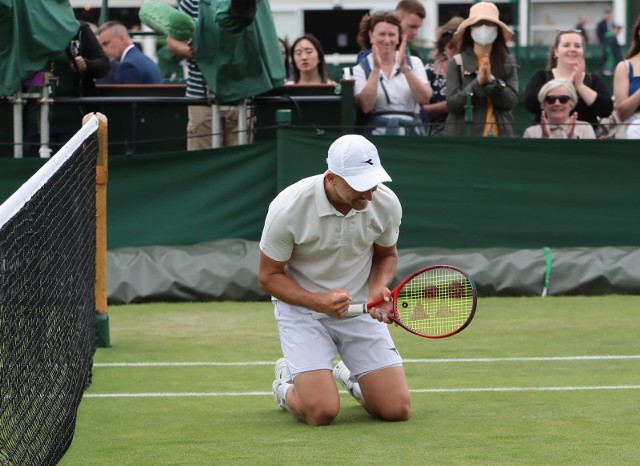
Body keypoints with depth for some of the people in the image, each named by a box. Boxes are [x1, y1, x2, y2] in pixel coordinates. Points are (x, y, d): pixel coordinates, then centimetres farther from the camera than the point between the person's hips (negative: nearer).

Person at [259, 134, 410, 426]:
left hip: (359, 306, 3)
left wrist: (378, 287, -14)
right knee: (321, 411, -22)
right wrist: (318, 302, -27)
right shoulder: (287, 208, -24)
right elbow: (268, 276, -11)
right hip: (301, 306, -3)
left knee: (397, 409, -8)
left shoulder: (386, 203, -14)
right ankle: (287, 385, 16)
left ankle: (350, 376, 27)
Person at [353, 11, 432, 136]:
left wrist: (405, 67, -15)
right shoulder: (360, 70, 6)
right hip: (378, 132, -2)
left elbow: (424, 98, -4)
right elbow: (365, 106, -10)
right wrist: (376, 69, -15)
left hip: (412, 132, 2)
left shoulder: (413, 63, 12)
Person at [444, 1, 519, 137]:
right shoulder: (457, 63, 1)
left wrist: (491, 81, -17)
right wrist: (478, 83, -17)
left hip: (500, 134, 2)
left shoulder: (508, 62, 6)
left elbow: (511, 101, -2)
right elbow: (452, 103, -6)